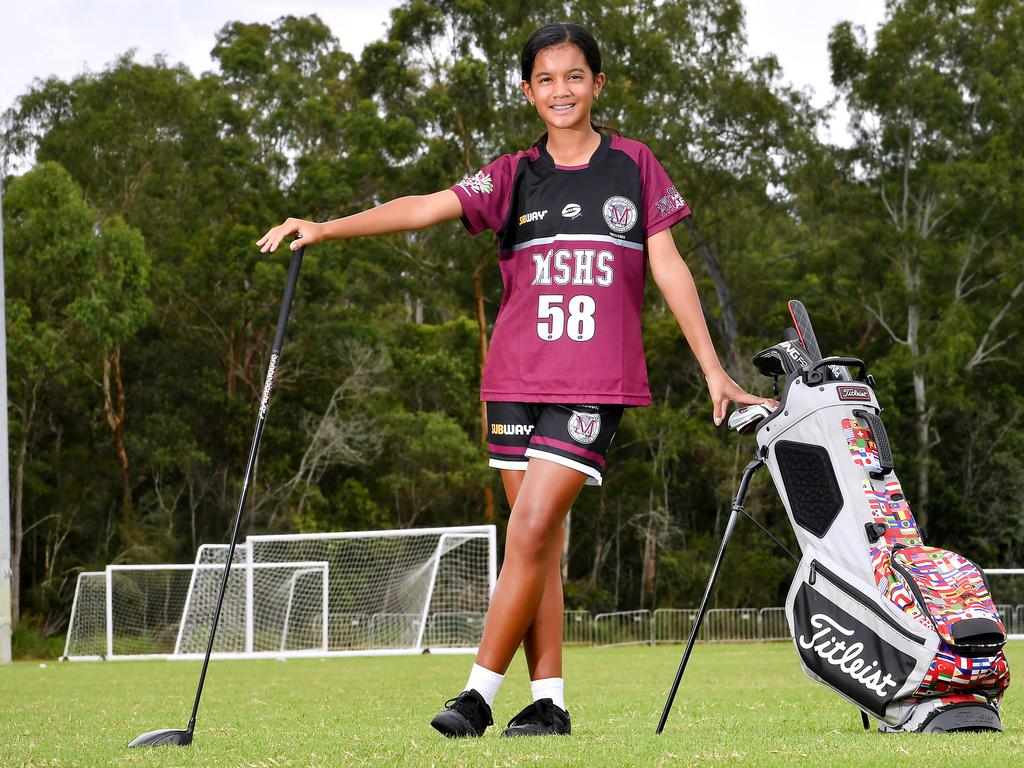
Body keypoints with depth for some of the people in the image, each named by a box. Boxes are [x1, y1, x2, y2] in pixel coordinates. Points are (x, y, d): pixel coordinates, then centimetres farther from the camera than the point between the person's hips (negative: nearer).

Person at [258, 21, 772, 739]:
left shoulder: (634, 166, 7)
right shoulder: (515, 177, 9)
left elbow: (668, 267, 8)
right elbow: (425, 208, -2)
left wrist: (714, 369, 6)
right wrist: (324, 228, -14)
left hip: (596, 382, -3)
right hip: (518, 375, 3)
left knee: (532, 530, -13)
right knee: (538, 540, 3)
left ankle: (479, 692, -10)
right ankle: (549, 702, 8)